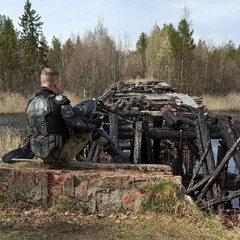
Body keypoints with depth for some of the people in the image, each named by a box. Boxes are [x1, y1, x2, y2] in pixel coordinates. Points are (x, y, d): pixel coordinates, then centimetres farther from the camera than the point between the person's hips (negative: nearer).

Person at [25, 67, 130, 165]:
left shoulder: (31, 104, 6)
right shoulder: (59, 101, -17)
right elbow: (77, 125, -19)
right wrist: (96, 123, -1)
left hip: (40, 154, 8)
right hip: (59, 154, -8)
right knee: (92, 129, 7)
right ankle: (115, 154, 19)